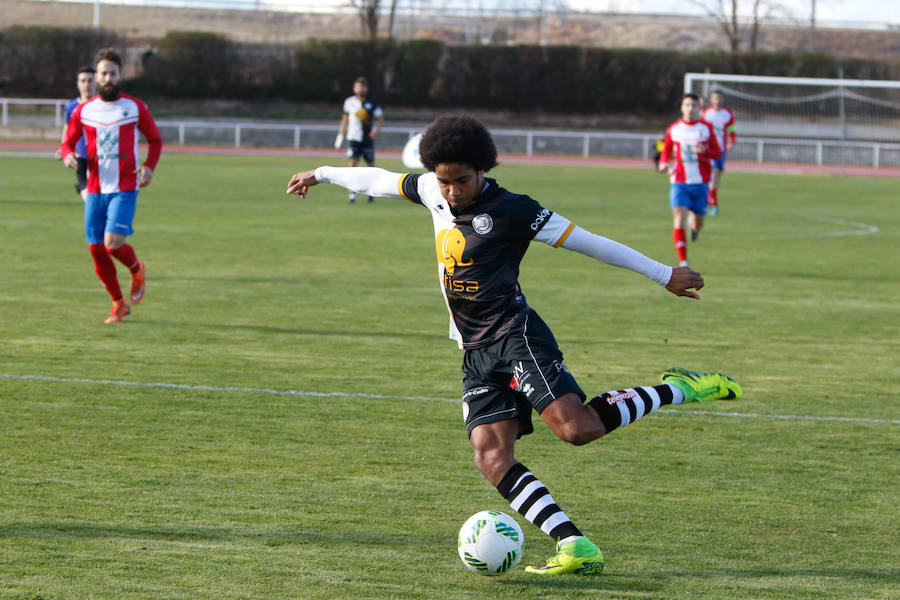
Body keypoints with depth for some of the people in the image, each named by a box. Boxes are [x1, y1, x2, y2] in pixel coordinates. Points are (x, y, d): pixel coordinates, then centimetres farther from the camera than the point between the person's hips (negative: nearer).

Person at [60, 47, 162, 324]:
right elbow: (68, 142, 13)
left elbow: (155, 139, 11)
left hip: (125, 189, -3)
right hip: (95, 189, 3)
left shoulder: (135, 107, 0)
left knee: (112, 243, -19)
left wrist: (149, 166, -8)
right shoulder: (83, 110, 5)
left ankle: (136, 269, 16)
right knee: (96, 249, 1)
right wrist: (68, 155, -12)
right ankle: (119, 304, 19)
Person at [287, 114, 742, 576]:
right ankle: (576, 548, -19)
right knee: (491, 458, -12)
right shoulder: (432, 192, 10)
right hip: (476, 352, 7)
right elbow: (381, 181, 29)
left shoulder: (511, 210, -9)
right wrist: (322, 174, 41)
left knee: (577, 427, -26)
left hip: (514, 335, -7)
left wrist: (665, 275, -4)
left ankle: (678, 390, -7)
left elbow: (587, 242, -6)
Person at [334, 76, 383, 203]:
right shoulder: (349, 102, 5)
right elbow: (345, 119, 16)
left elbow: (380, 119, 2)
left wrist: (376, 129, -17)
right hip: (353, 138, 0)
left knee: (370, 164, 4)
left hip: (368, 139, 0)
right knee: (353, 163, -13)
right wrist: (340, 135, 14)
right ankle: (352, 193, -13)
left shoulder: (373, 103, -1)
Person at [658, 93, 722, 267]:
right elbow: (666, 151, 18)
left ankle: (694, 225, 48)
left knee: (697, 224, 7)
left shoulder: (706, 128, 3)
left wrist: (704, 151, -19)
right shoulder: (673, 129, 6)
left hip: (700, 183, 0)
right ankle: (683, 262, -13)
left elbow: (717, 154, 3)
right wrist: (663, 164, -3)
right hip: (679, 182, 0)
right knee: (679, 219, -16)